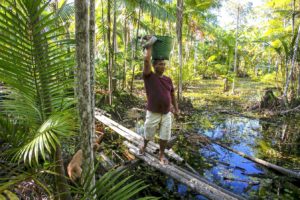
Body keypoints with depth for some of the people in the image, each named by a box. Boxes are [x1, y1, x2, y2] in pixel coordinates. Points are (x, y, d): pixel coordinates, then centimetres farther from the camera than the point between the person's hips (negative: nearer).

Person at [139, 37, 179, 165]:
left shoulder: (168, 80, 4)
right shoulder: (149, 77, -9)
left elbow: (172, 95, 13)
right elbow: (146, 60, -21)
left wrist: (176, 109, 14)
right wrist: (149, 47, -10)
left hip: (167, 114, 3)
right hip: (153, 114, -3)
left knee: (165, 136, 9)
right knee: (148, 135, 15)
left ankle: (161, 155, 30)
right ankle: (144, 146, 47)